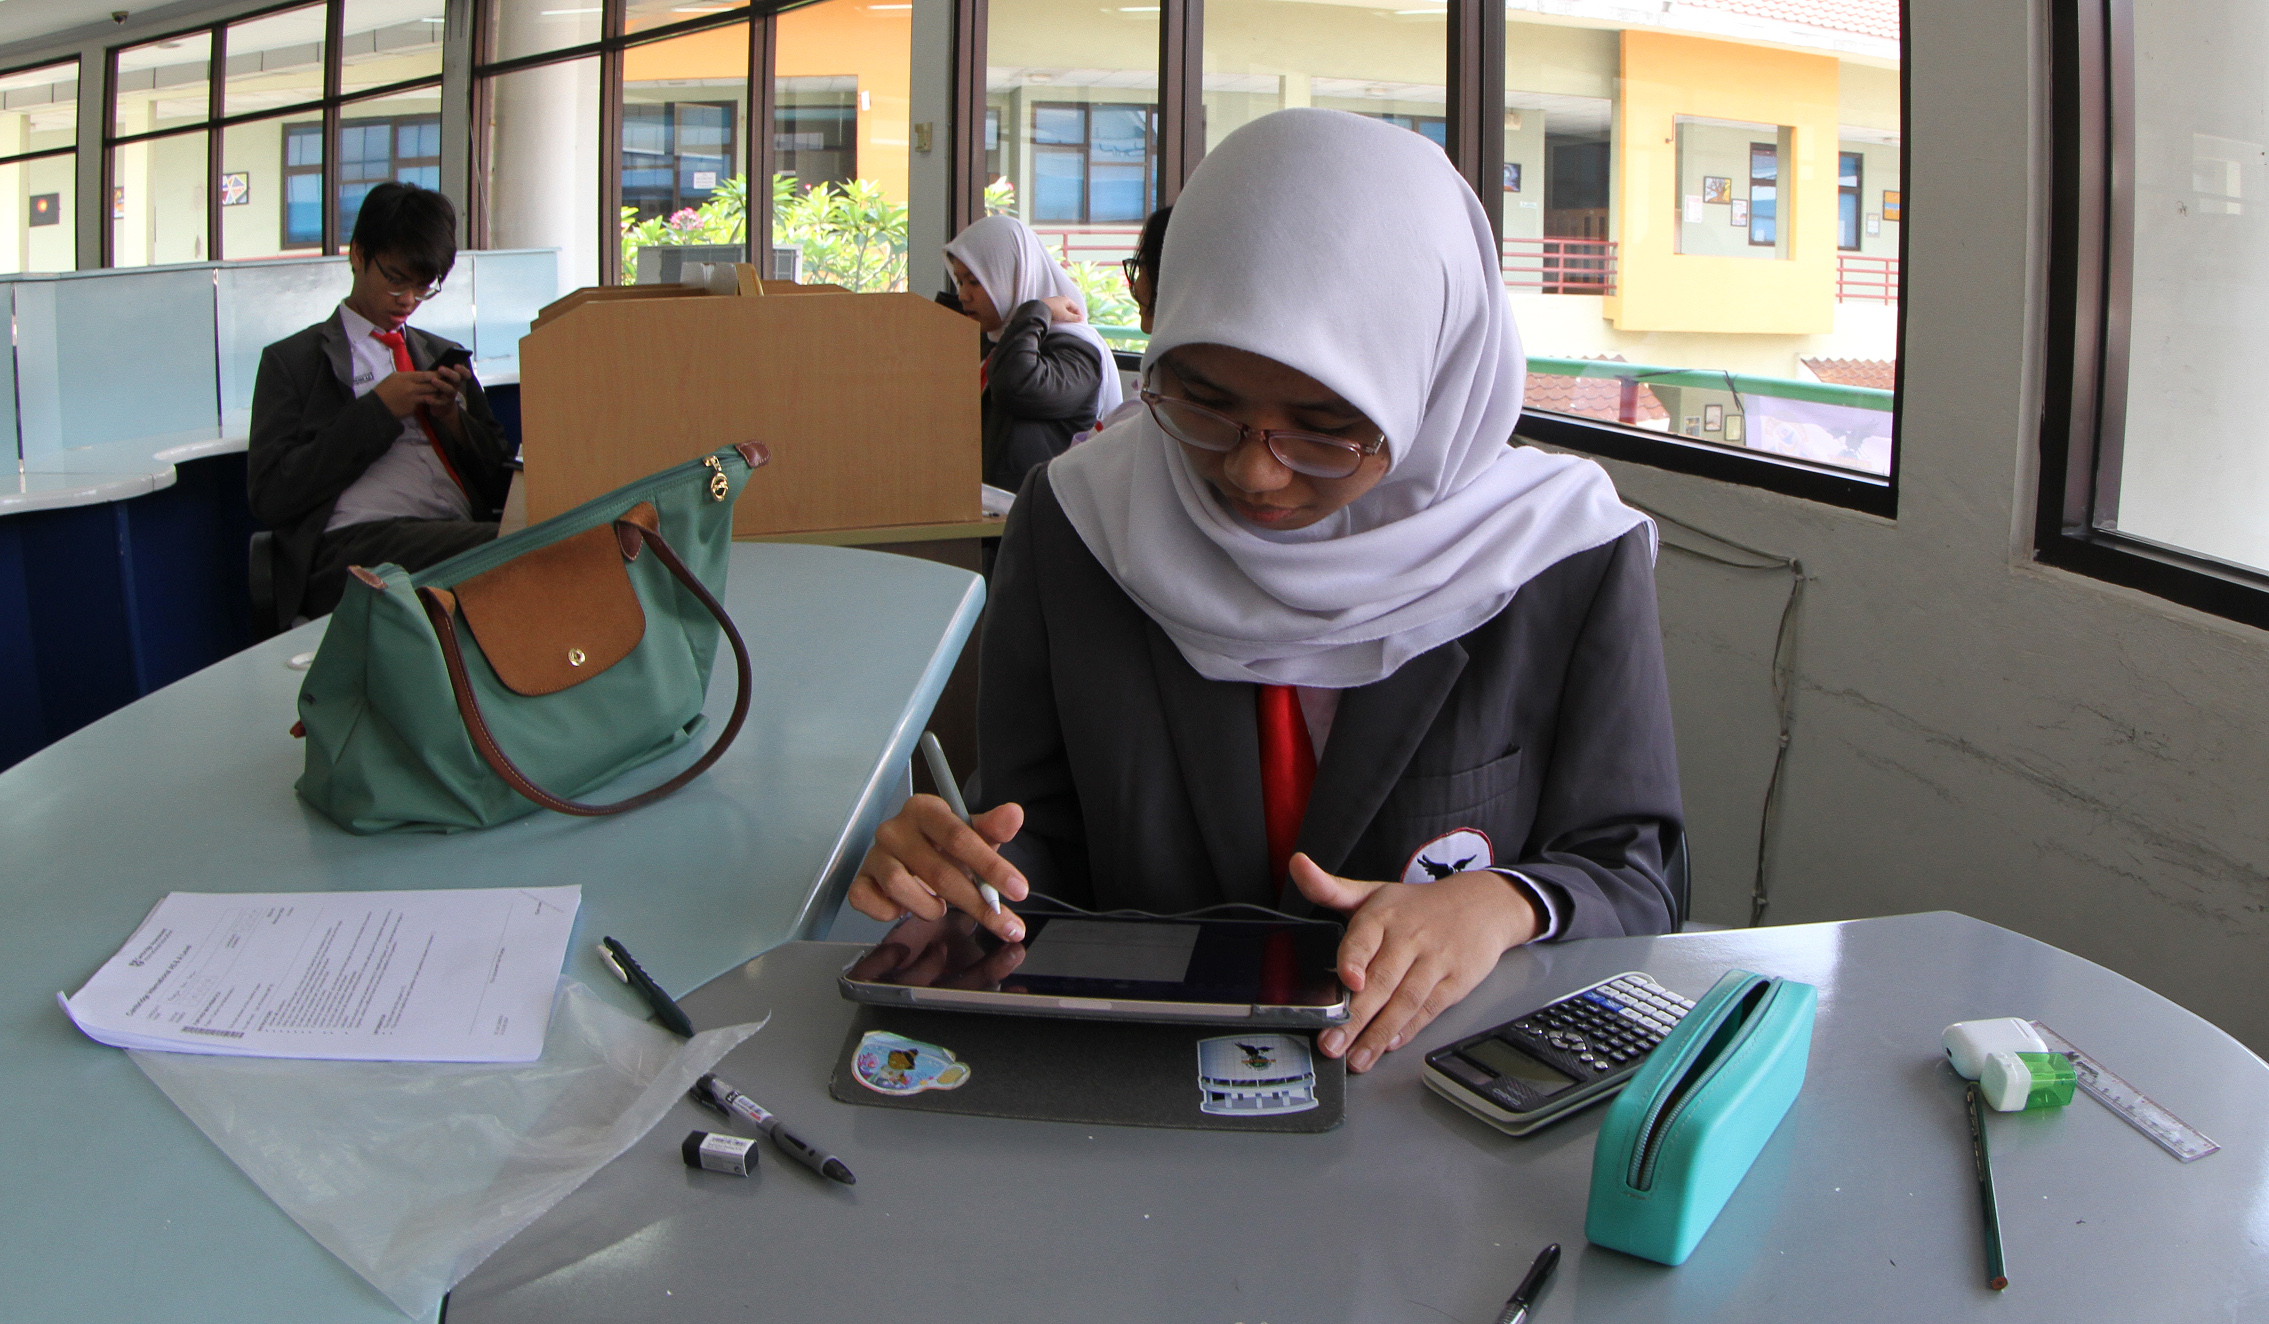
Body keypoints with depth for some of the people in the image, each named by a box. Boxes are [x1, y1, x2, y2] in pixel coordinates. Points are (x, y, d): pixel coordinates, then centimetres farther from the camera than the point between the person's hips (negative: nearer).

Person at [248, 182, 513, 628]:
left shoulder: (444, 356, 29)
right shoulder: (292, 361, 15)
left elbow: (502, 480, 25)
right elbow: (270, 497, 2)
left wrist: (452, 416, 6)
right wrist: (376, 411, -3)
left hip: (464, 535, 5)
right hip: (352, 547, -5)